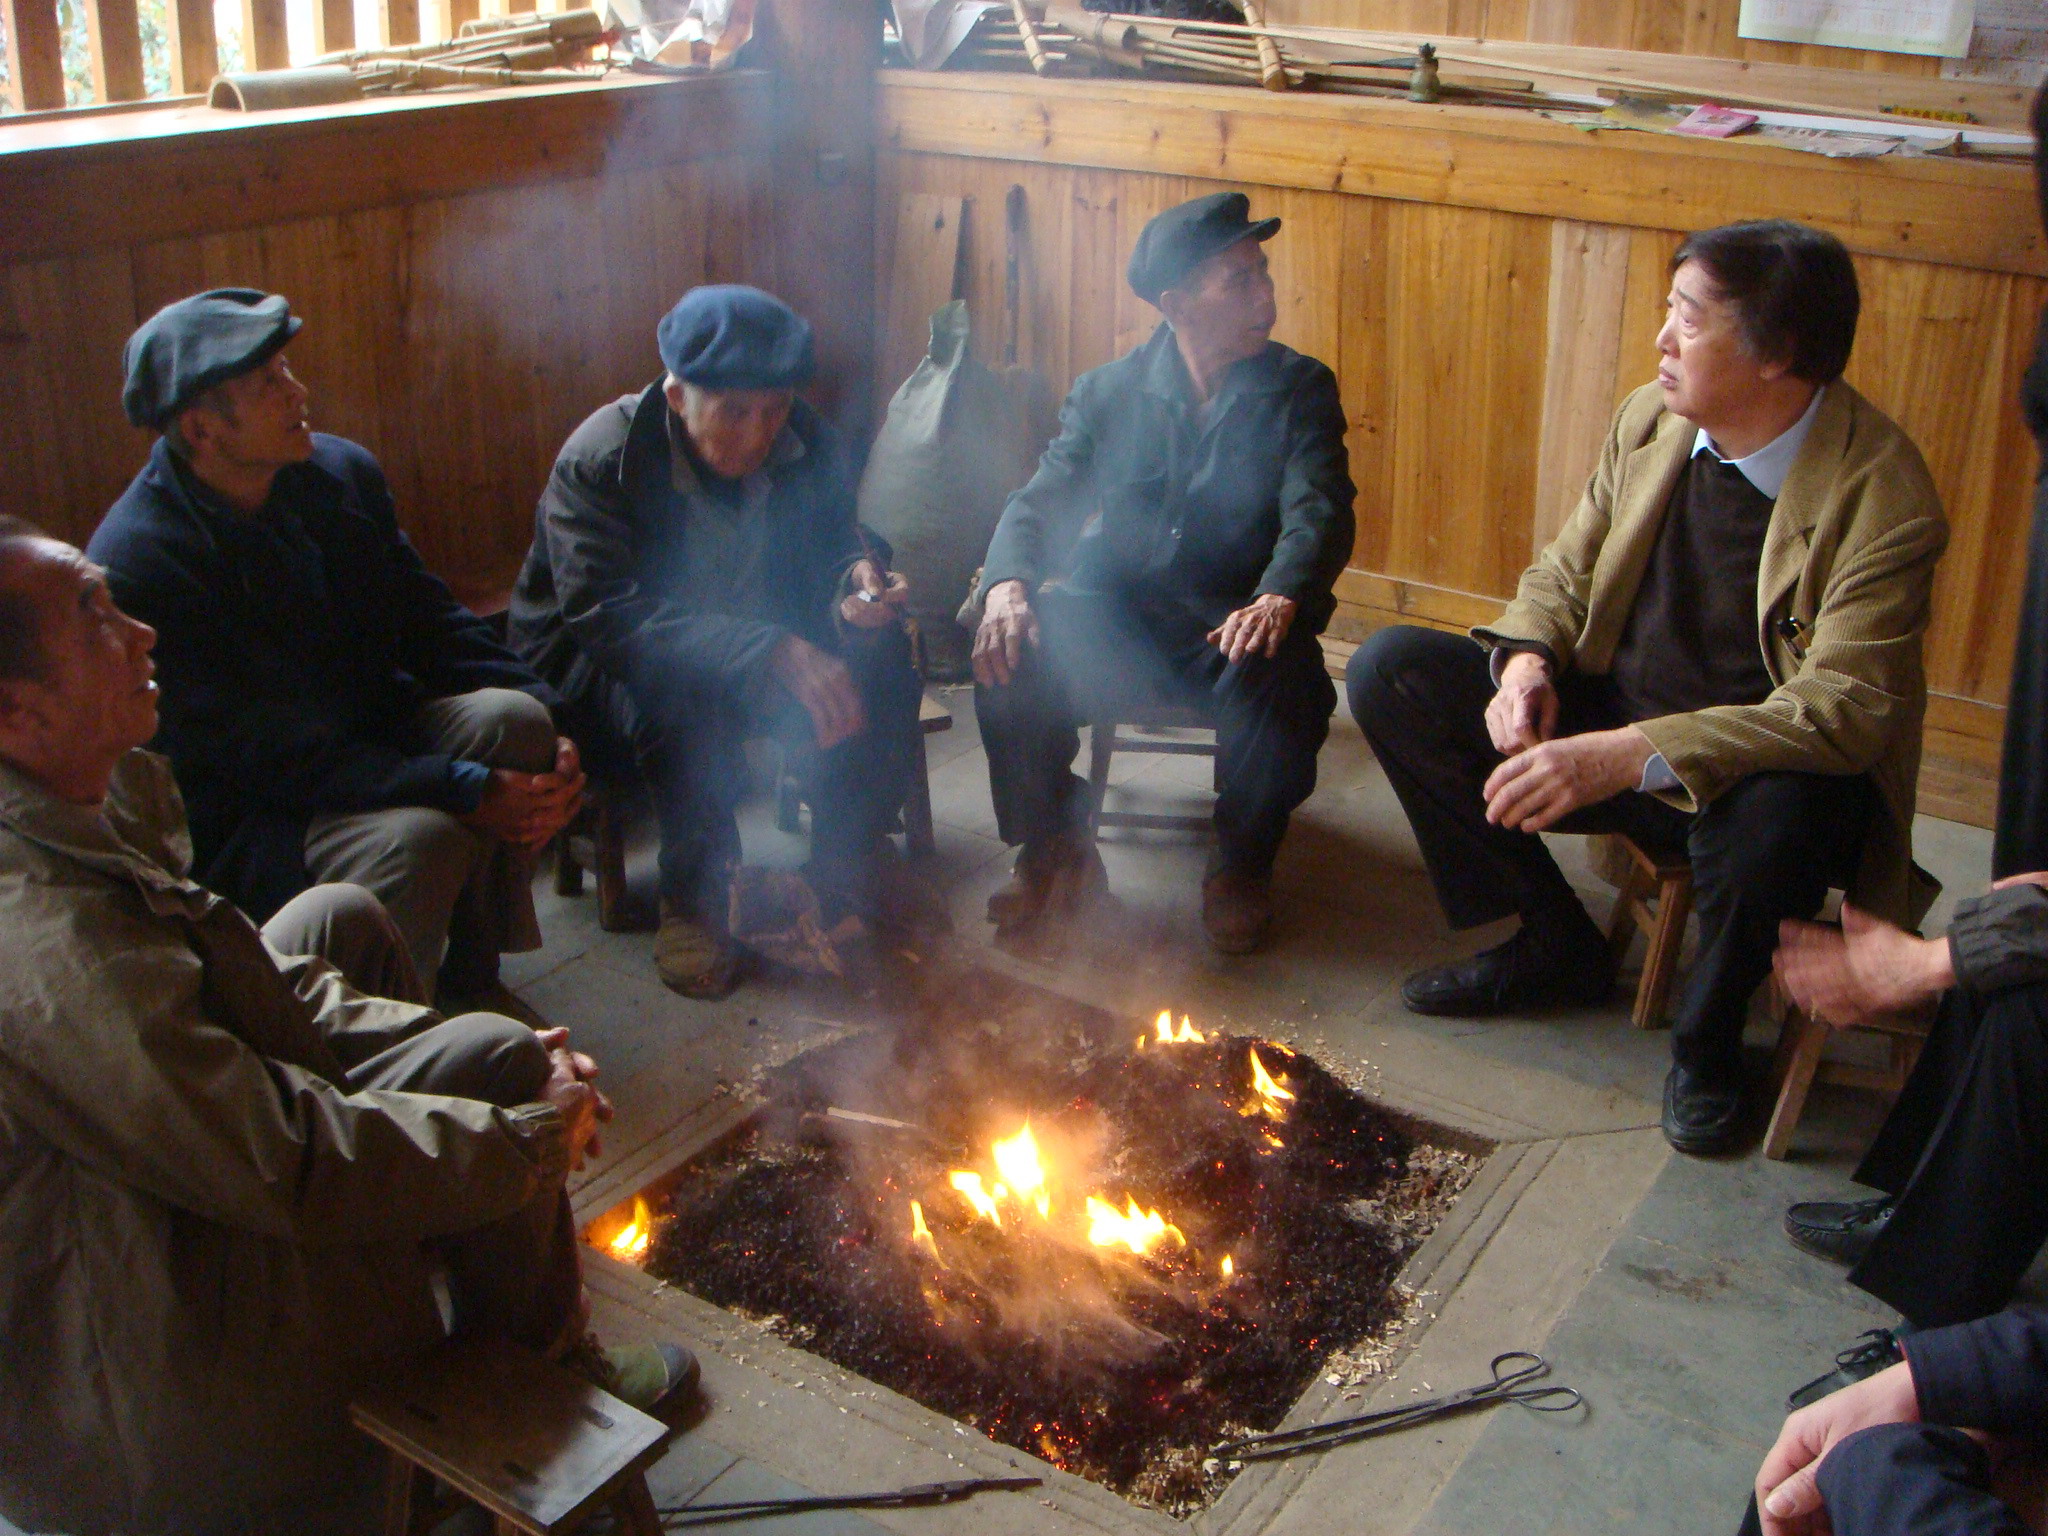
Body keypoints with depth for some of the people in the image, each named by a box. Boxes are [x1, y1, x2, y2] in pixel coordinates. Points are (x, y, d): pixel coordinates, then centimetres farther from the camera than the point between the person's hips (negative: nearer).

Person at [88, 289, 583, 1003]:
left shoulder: (343, 472, -1)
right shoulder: (135, 563, -23)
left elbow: (430, 621, 7)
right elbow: (270, 756, -26)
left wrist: (544, 724, -10)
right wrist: (469, 792, -31)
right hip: (240, 824, -7)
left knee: (511, 717, -19)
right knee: (422, 837, -33)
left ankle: (473, 983, -7)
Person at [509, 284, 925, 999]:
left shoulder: (807, 444, -9)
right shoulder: (599, 462, -26)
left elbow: (834, 540, 2)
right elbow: (606, 615, -36)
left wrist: (856, 580, -27)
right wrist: (767, 649, -48)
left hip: (758, 640, 5)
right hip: (594, 665, -5)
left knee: (878, 653, -18)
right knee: (691, 698, -38)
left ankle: (849, 859, 1)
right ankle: (694, 898, -15)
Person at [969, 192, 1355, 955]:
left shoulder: (1300, 390, 3)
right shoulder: (1108, 392, 8)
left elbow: (1318, 513, -11)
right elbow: (1038, 500, 0)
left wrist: (1279, 599, -34)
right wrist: (1008, 583, -24)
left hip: (1236, 627, -1)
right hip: (1117, 620, 2)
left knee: (1276, 675, -35)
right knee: (1009, 650, -25)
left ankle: (1242, 869, -7)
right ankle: (1053, 854, -3)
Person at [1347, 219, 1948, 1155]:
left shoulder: (1882, 496, -21)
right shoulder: (1651, 419, -2)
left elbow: (1844, 709, -29)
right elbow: (1565, 573, 9)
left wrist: (1627, 757, -39)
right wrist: (1527, 663, -15)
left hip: (1765, 770, -6)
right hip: (1609, 729, 6)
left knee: (1768, 820, -42)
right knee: (1390, 672, -9)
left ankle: (1708, 1036, -5)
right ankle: (1554, 945, 6)